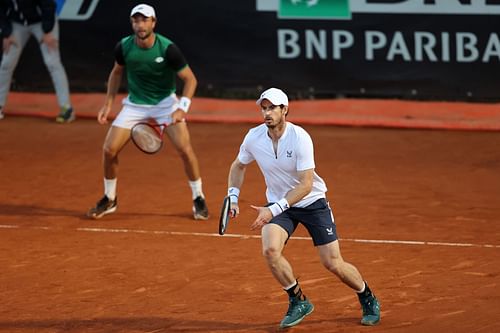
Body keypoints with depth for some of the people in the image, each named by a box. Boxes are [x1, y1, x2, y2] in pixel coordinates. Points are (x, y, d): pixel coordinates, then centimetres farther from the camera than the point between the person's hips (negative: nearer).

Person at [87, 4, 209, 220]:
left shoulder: (167, 49, -22)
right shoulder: (123, 47, -13)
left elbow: (190, 79, -14)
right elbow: (116, 73, 9)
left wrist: (182, 108, -26)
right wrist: (108, 104, 4)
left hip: (165, 102, -3)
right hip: (135, 104, 3)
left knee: (185, 148, -19)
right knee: (109, 150, -7)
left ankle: (198, 198, 1)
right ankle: (109, 199, 16)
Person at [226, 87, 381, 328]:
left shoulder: (300, 138, -25)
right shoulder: (253, 138, -12)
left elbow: (305, 185, -26)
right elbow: (239, 166, 11)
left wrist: (273, 210, -33)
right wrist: (233, 197, -3)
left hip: (312, 202, -3)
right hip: (278, 204, 3)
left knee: (333, 263, -5)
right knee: (270, 249, -25)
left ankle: (368, 299, 24)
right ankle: (298, 302, -3)